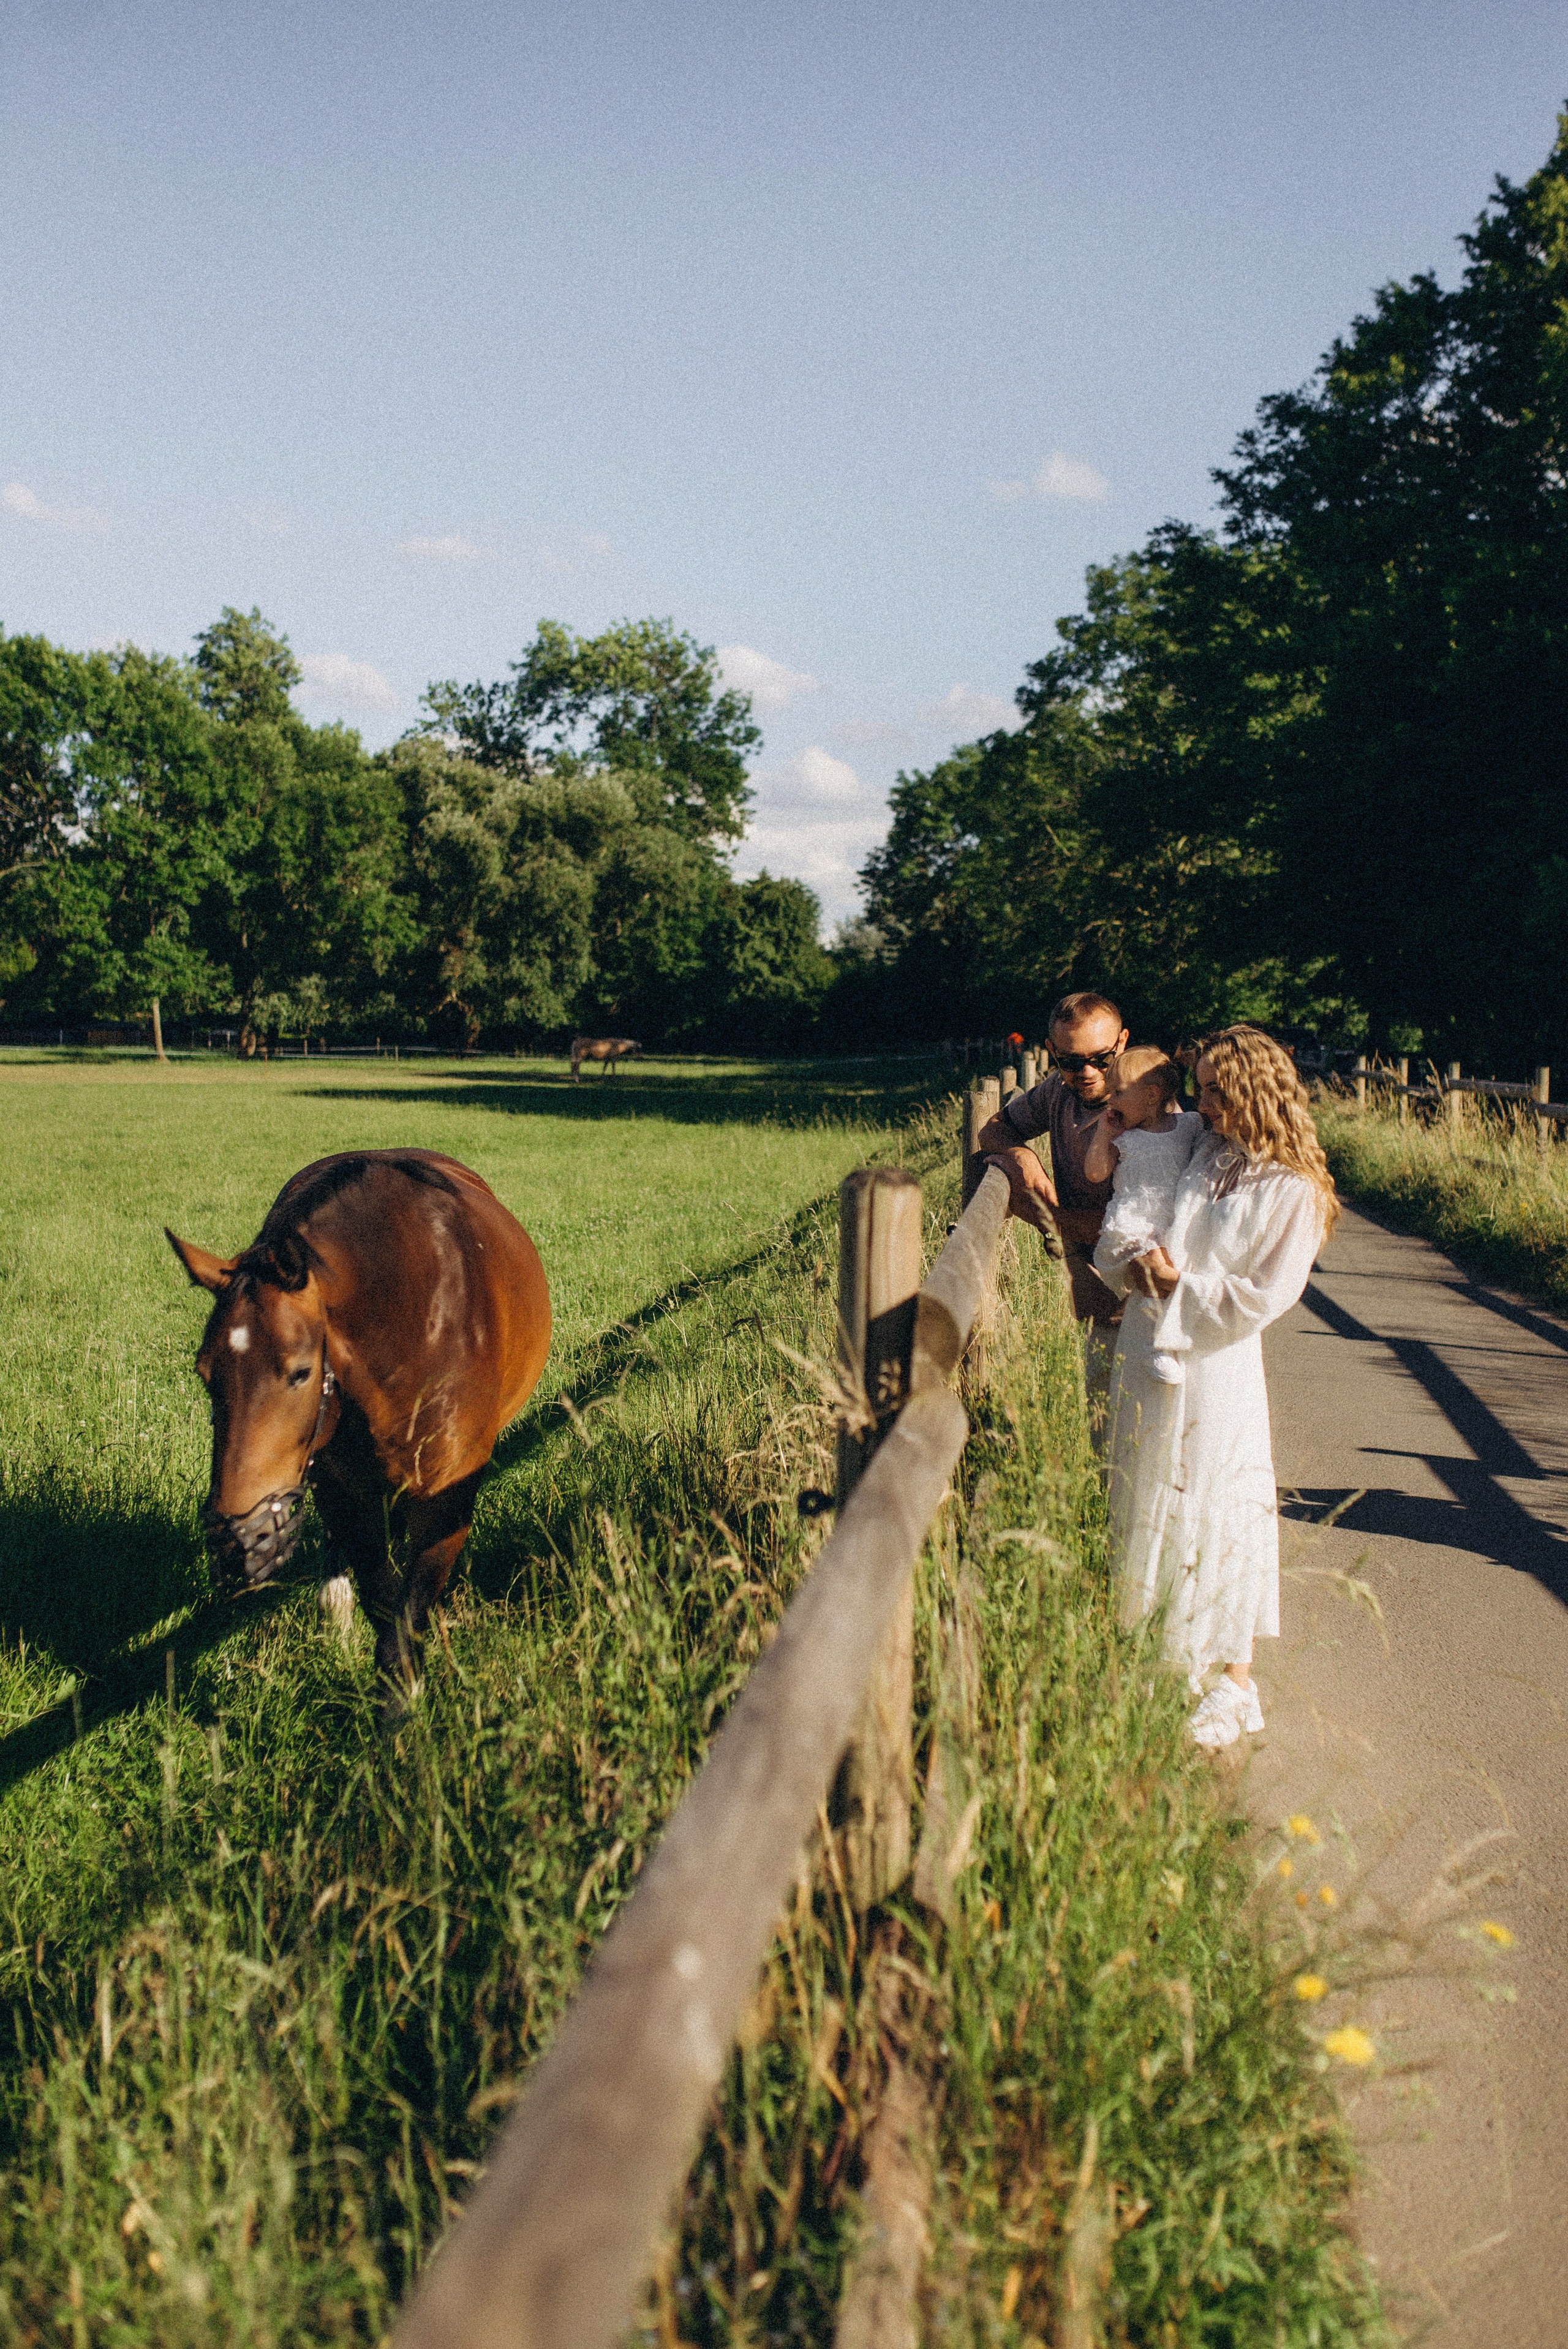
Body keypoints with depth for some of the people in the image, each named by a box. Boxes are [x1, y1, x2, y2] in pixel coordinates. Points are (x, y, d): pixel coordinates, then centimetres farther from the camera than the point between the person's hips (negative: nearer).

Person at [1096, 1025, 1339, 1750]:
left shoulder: (1292, 1194, -10)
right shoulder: (1190, 1151, 4)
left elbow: (1262, 1298, -12)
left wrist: (1183, 1285, -16)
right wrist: (1132, 1268, -8)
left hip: (1215, 1370, -6)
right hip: (1144, 1355, 6)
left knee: (1215, 1519, 2)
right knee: (1140, 1507, 14)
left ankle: (1234, 1683, 18)